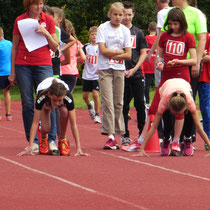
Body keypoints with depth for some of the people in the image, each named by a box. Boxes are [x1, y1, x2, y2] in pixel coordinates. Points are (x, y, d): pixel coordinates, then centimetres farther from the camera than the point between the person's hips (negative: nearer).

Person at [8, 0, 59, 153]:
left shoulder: (48, 20, 6)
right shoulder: (20, 20, 7)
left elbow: (55, 48, 7)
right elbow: (15, 47, 11)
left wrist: (46, 33, -10)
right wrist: (12, 71, 8)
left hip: (43, 64, -1)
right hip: (23, 65, 1)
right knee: (27, 104, 0)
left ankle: (52, 139, -6)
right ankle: (33, 141, 5)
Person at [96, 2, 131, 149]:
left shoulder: (125, 31, 8)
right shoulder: (103, 28, 1)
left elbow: (128, 55, 2)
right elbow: (103, 50, -9)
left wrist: (112, 54, -7)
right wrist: (119, 51, -3)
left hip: (119, 69, 3)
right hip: (105, 69, -3)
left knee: (118, 103, 2)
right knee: (108, 102, -11)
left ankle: (117, 133, 8)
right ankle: (110, 136, -15)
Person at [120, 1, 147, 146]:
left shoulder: (138, 33, 8)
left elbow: (143, 54, 7)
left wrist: (134, 69, -7)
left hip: (136, 74, 1)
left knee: (140, 104, -4)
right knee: (123, 106, 2)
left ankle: (143, 134, 5)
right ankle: (125, 136, 9)